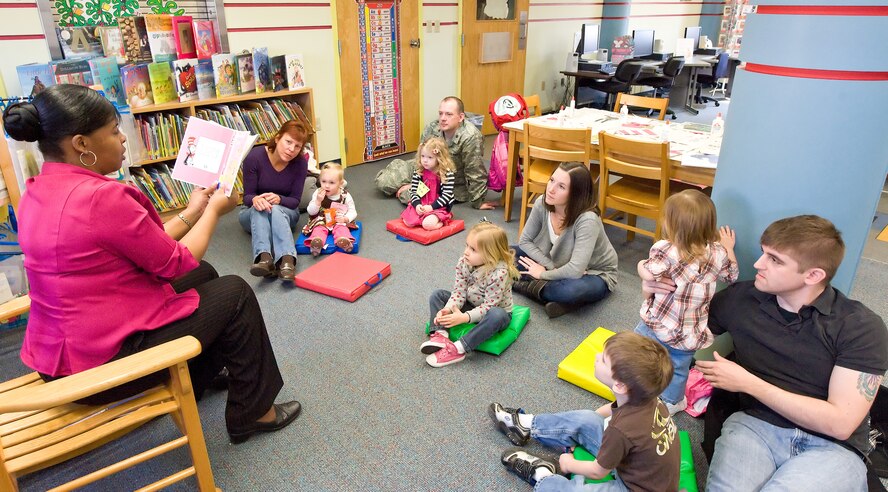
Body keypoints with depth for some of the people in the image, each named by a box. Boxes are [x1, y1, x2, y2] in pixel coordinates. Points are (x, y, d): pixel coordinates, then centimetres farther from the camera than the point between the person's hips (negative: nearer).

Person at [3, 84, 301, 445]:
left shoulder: (37, 194, 4)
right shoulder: (100, 196, -27)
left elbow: (146, 250, 8)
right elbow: (177, 262, -15)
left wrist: (191, 212, 12)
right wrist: (214, 210, 0)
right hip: (107, 362, -9)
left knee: (203, 276, 21)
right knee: (235, 293, 4)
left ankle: (198, 381, 40)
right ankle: (252, 412, 18)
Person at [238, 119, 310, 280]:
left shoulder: (300, 163, -14)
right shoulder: (255, 157, -17)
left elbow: (295, 201, -11)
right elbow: (247, 196, -13)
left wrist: (279, 199, -34)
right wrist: (255, 199, -38)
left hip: (285, 211, 0)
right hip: (252, 214, 0)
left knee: (275, 210, -35)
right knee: (260, 208, -35)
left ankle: (287, 260, -59)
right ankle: (264, 258, -59)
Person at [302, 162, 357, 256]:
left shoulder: (345, 196, -3)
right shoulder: (318, 194, -1)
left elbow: (352, 212, 3)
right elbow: (311, 212, -3)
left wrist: (345, 218, -19)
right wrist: (318, 201, -21)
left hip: (339, 222, 0)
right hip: (321, 221, 0)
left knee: (341, 228, -31)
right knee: (319, 229, -29)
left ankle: (344, 240, -58)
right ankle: (316, 242, -57)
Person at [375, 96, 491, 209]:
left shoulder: (471, 137, -31)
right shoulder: (432, 128, -15)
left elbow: (475, 173, -26)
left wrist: (478, 202, -20)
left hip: (455, 186, -5)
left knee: (407, 194, -27)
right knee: (383, 179, -1)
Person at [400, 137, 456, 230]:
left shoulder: (447, 174, -13)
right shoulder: (418, 173, 0)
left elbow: (447, 195, -15)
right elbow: (413, 191, 0)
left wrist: (432, 207, -22)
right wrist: (417, 205, -18)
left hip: (439, 207, -4)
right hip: (421, 206, 5)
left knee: (428, 224, -28)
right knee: (408, 221, -15)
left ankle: (442, 221, 2)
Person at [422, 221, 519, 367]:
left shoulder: (499, 274, -33)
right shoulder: (464, 262, -16)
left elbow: (488, 306, -30)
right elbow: (459, 291, -12)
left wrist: (464, 318, -40)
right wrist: (448, 309, -31)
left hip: (496, 312, -6)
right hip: (471, 305, 6)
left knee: (496, 316, -41)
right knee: (438, 295, -3)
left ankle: (457, 349, -37)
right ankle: (440, 334, -24)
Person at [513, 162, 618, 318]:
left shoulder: (587, 220, -35)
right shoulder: (542, 203, -18)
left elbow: (575, 270, -38)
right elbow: (525, 241, -7)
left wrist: (544, 274, -22)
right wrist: (551, 267, -18)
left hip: (595, 275, -6)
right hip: (557, 265, 6)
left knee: (571, 290, -40)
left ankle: (529, 287, -11)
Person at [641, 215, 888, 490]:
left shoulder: (862, 328, -5)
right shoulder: (741, 298, 4)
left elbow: (840, 423, -12)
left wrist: (748, 383, -11)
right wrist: (654, 293, -3)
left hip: (830, 447, 0)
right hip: (754, 425, 1)